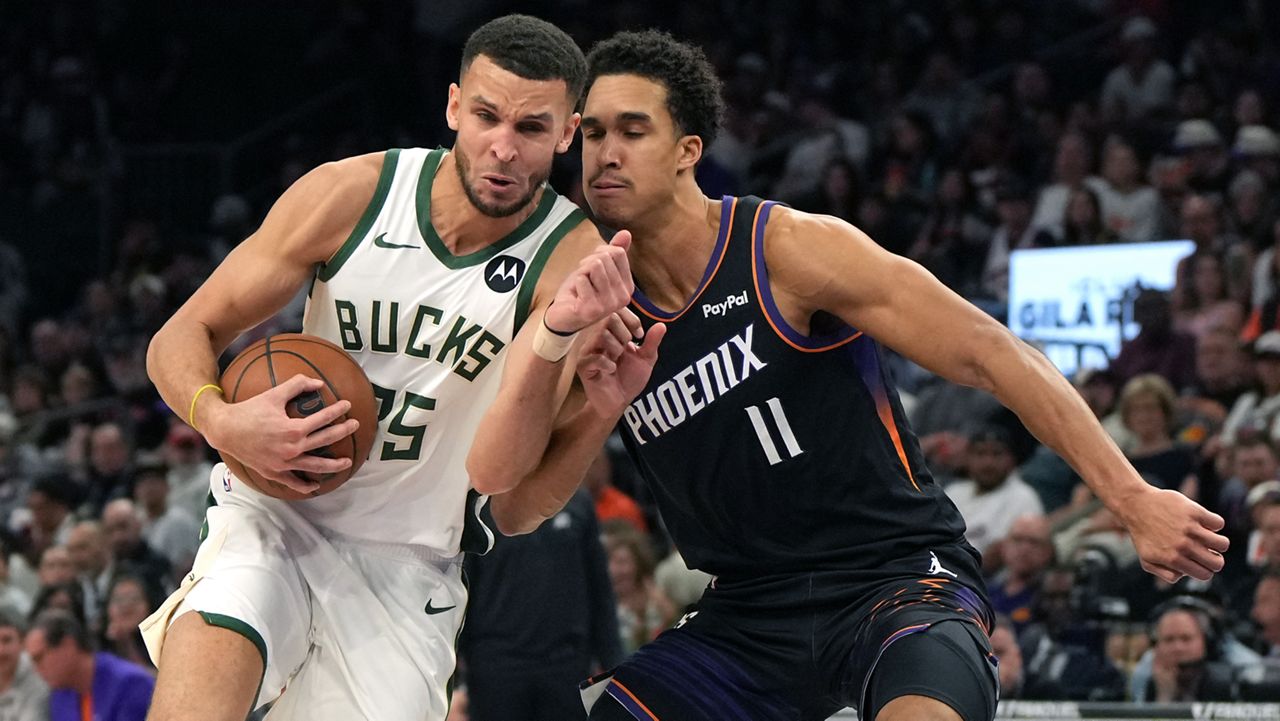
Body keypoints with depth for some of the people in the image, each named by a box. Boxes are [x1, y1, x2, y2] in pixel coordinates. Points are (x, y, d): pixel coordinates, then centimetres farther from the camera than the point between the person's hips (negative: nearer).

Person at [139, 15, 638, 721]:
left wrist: (554, 332, -36)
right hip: (279, 511, -1)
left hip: (408, 563, 1)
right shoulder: (350, 194, -9)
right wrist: (220, 420, -23)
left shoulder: (576, 263, -12)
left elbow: (498, 471, -20)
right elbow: (183, 335, -1)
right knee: (208, 642, -30)